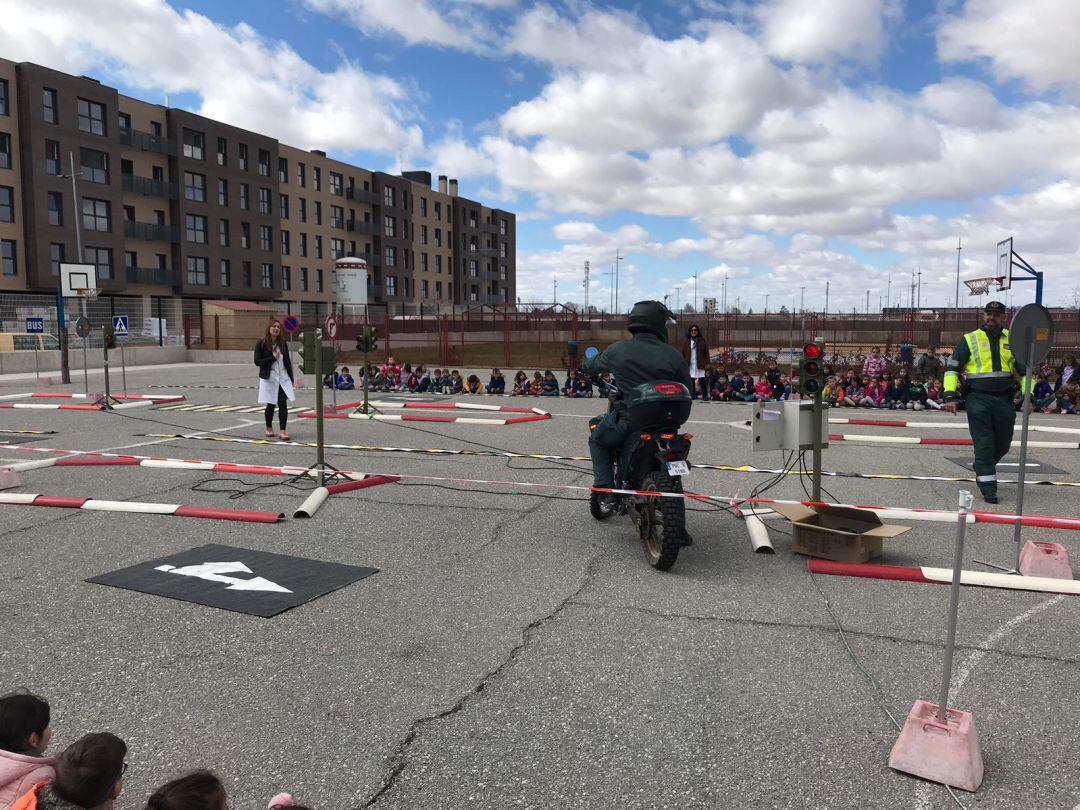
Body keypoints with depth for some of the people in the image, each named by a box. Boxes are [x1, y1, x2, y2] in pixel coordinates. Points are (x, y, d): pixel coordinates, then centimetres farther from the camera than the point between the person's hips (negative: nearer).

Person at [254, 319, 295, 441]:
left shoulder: (283, 344, 7)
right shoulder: (261, 344, -4)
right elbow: (257, 361, -8)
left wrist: (291, 378, 8)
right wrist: (273, 357, -16)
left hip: (283, 378, 2)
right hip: (269, 378, -2)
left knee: (283, 404, -6)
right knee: (271, 405, 6)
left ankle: (283, 430, -5)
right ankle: (269, 428, 27)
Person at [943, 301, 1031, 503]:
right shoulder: (969, 339, 1)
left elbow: (1024, 369, 16)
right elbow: (952, 368, -1)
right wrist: (950, 396, -12)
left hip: (1004, 400, 4)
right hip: (978, 399, -4)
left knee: (1003, 444, 12)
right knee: (984, 445, -5)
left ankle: (982, 469, 38)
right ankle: (988, 489, 1)